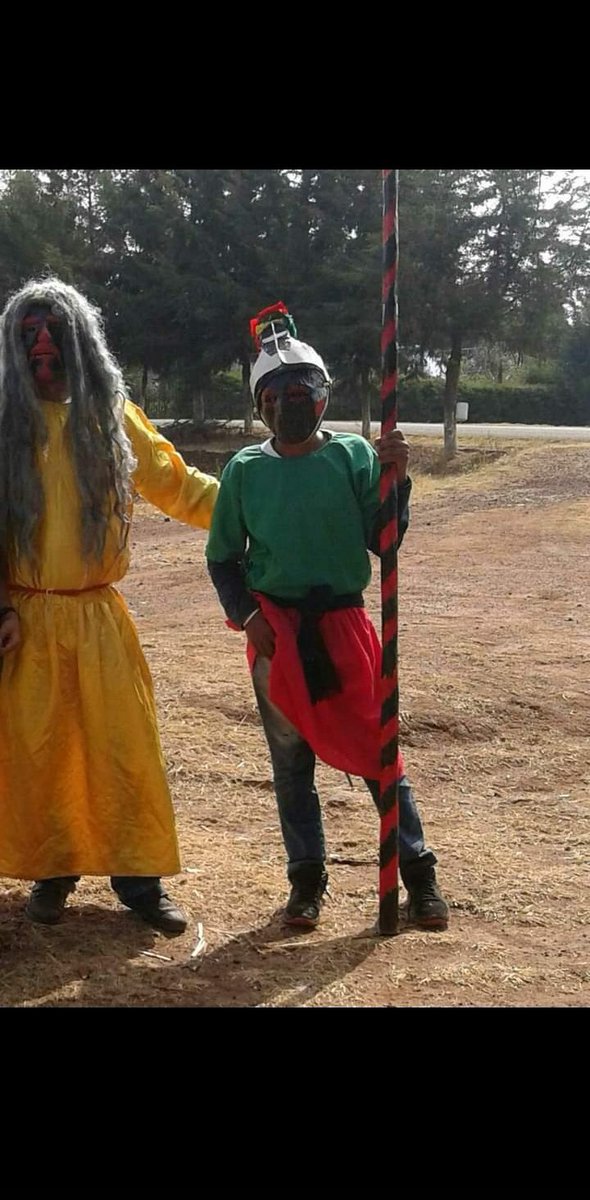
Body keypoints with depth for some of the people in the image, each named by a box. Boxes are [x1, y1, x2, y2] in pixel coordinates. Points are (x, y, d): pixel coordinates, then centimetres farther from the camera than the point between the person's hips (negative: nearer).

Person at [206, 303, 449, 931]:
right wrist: (246, 615, -6)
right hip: (275, 633, 1)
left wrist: (395, 479, -19)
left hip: (343, 625, -1)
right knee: (291, 760, 10)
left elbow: (383, 541, -5)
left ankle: (418, 873, 17)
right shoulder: (244, 470, 1)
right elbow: (223, 557, 7)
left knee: (377, 749, 3)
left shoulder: (354, 455, -2)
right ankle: (306, 879, 24)